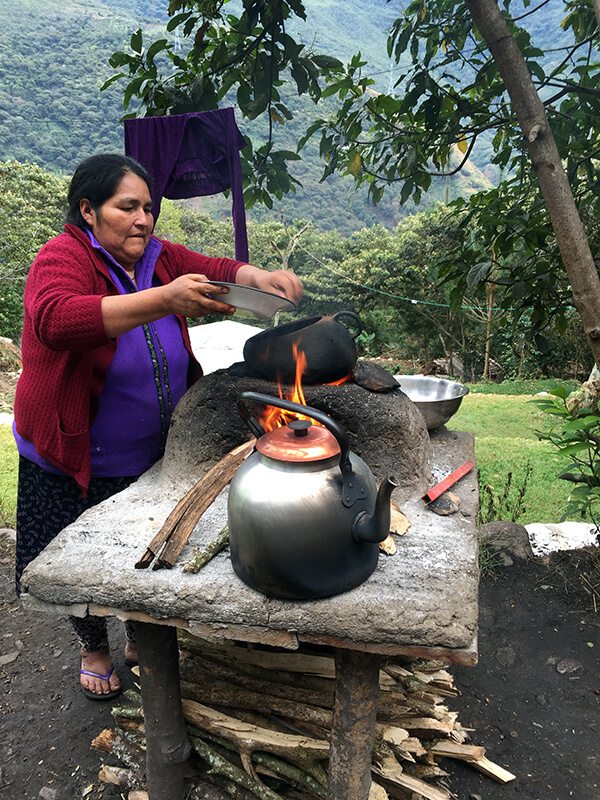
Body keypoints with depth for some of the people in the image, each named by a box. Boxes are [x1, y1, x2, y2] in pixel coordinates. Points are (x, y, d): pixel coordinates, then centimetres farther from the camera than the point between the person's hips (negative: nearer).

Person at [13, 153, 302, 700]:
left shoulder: (159, 257, -1)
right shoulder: (63, 258, -20)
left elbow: (217, 270, -1)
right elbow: (55, 319, -39)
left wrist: (261, 279, -25)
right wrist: (165, 299, -48)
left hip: (152, 457, 5)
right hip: (75, 463, -4)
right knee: (84, 564, 14)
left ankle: (140, 641, 47)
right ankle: (94, 650, 45)